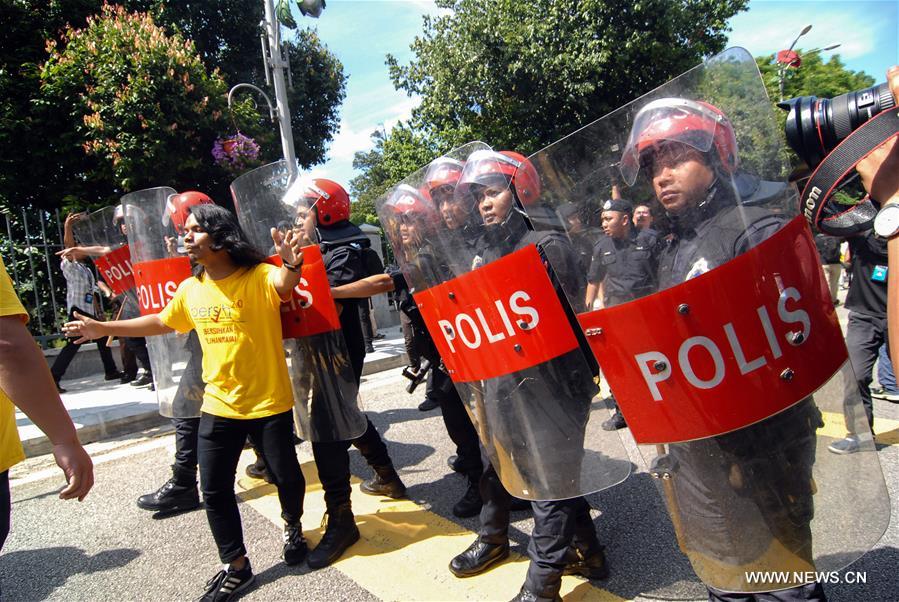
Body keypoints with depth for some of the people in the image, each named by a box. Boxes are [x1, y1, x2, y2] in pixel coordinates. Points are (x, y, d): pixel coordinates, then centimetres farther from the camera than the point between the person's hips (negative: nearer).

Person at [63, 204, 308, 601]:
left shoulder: (259, 277, -14)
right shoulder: (191, 289, 4)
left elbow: (285, 285, -36)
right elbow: (161, 323, 19)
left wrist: (291, 265, -59)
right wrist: (103, 328, 22)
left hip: (269, 403, -5)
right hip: (218, 406, 5)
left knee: (286, 476, 11)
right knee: (214, 489, 8)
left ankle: (292, 526, 43)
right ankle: (236, 567, 27)